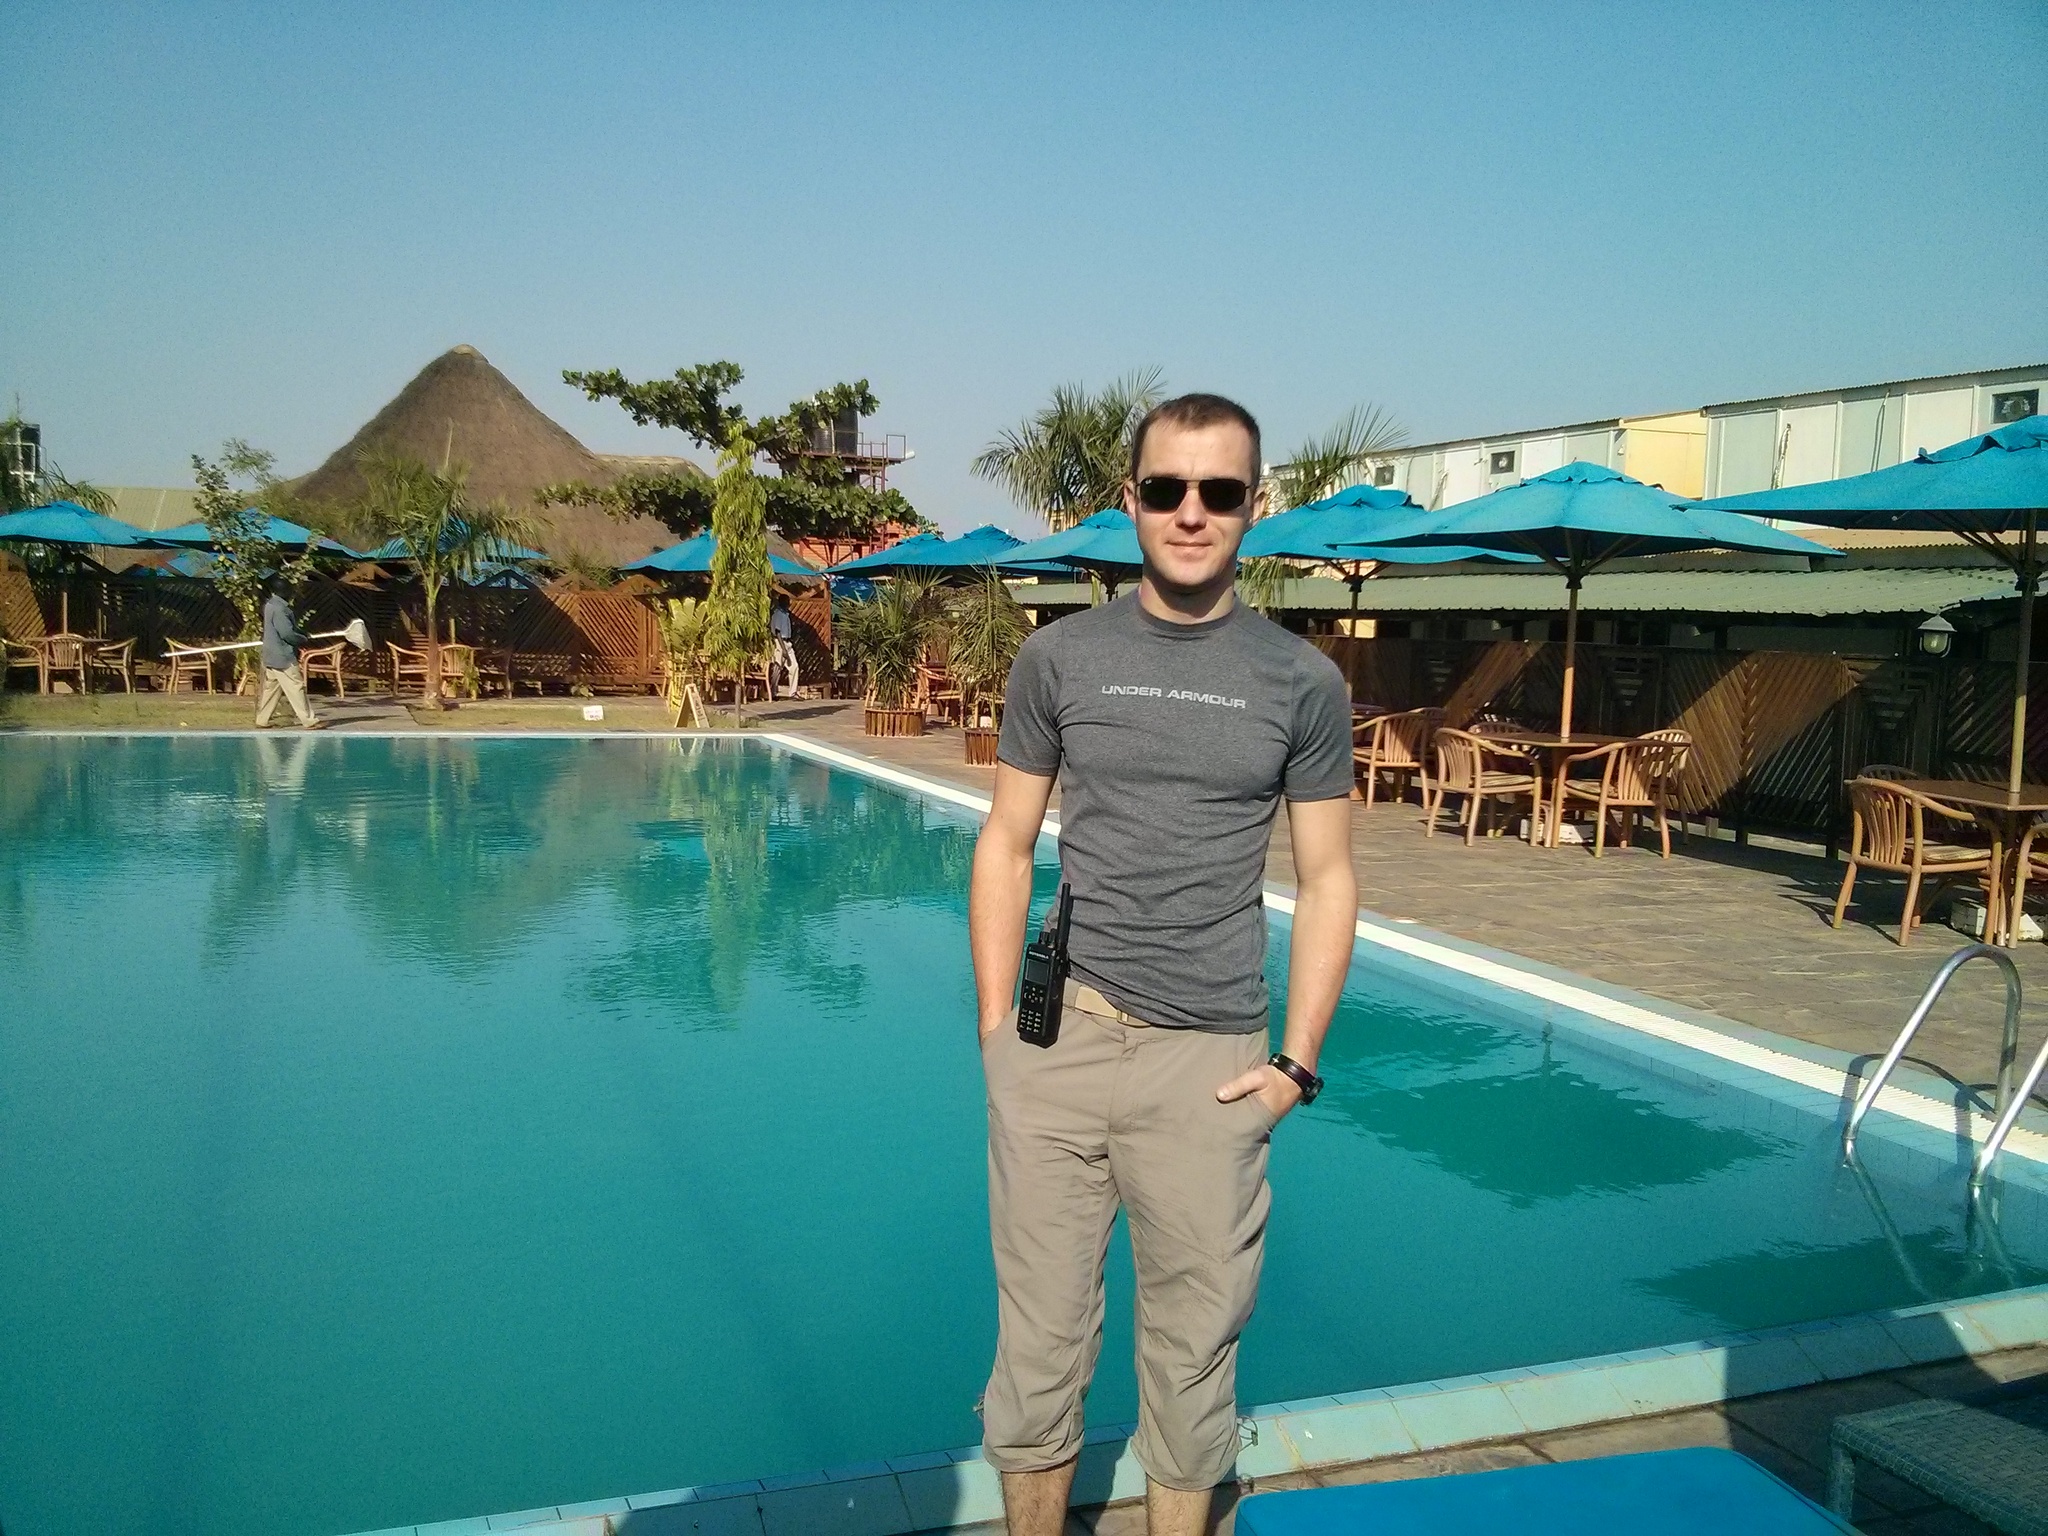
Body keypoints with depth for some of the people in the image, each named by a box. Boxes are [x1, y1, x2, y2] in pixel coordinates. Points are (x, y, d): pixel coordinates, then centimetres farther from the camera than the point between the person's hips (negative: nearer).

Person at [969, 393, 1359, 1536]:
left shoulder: (1303, 682, 2)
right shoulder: (1060, 658, 3)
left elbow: (1327, 879, 5)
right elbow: (1006, 848, 7)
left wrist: (1298, 1064, -1)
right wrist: (996, 1029, 1)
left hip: (1210, 1059, 0)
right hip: (1058, 1045, 1)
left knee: (1195, 1341, 11)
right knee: (1041, 1332, 11)